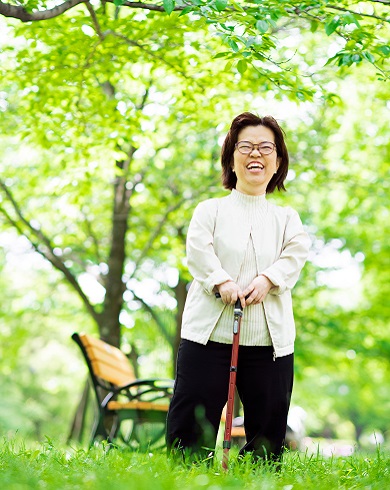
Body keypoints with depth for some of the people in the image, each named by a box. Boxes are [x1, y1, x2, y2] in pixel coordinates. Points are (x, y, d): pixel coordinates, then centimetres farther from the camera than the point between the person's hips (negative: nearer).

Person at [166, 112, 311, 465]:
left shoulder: (287, 218, 17)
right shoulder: (210, 210, 11)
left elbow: (297, 252, -1)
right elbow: (198, 248, -7)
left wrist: (268, 279, -20)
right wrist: (221, 281, -24)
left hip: (269, 341, 2)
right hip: (210, 334, -2)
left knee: (268, 438, 4)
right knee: (189, 434, -4)